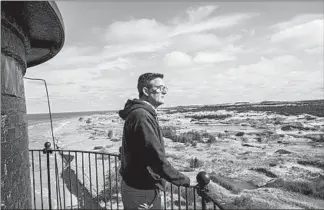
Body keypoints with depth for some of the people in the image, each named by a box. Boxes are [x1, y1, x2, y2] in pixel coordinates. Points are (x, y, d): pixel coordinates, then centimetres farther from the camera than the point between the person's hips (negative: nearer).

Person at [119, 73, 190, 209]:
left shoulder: (144, 113, 11)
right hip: (141, 192, -10)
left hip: (145, 187, 10)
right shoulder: (142, 116, -23)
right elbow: (157, 159, -27)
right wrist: (185, 181, -18)